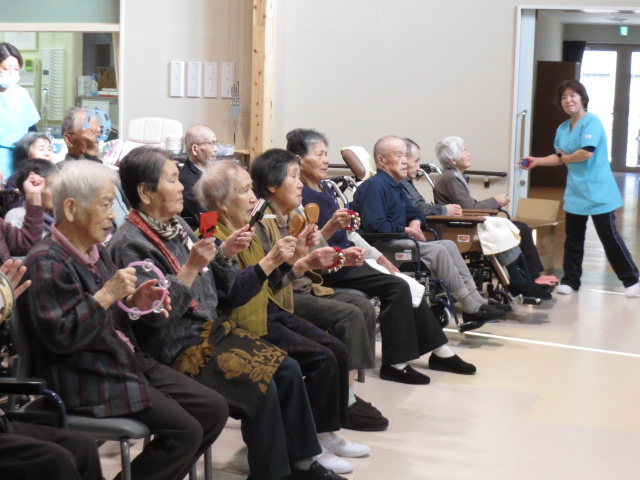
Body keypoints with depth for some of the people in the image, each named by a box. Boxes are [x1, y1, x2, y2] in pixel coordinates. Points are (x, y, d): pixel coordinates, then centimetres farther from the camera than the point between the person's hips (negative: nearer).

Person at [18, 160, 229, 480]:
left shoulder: (96, 254, 13)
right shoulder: (47, 262, -16)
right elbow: (60, 337, -23)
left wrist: (132, 303, 2)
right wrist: (107, 295, -24)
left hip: (128, 361, 10)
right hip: (89, 381, -9)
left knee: (215, 409, 3)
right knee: (185, 430, -18)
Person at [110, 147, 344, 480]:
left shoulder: (177, 226, 9)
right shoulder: (130, 244, -15)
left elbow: (217, 292, 17)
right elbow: (155, 315, -23)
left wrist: (225, 255, 0)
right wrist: (191, 268, -26)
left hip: (211, 328, 9)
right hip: (176, 348, -8)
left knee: (288, 370, -2)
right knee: (261, 385, -20)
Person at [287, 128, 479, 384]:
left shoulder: (323, 187, 15)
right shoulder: (299, 195, -13)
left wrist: (377, 256, 13)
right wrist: (331, 227, -33)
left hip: (348, 255, 9)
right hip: (330, 268, -9)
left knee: (408, 286, -1)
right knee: (397, 287, -20)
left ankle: (439, 351, 6)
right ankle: (396, 363, -13)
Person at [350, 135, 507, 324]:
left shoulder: (395, 186, 21)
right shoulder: (375, 186, -12)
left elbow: (414, 213, 31)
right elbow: (374, 225, -24)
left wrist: (415, 223, 6)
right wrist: (406, 230, -14)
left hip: (400, 240, 10)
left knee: (448, 245, -2)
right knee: (437, 251, -21)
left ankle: (476, 301, -8)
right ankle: (470, 307, -15)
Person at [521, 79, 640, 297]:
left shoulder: (592, 122, -13)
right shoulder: (563, 128, 10)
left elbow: (586, 153, -24)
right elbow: (559, 157, 19)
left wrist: (565, 158, -7)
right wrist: (537, 161, 8)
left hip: (598, 193, -7)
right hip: (575, 194, 7)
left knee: (609, 236, -2)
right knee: (573, 238, 10)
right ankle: (570, 280, 19)